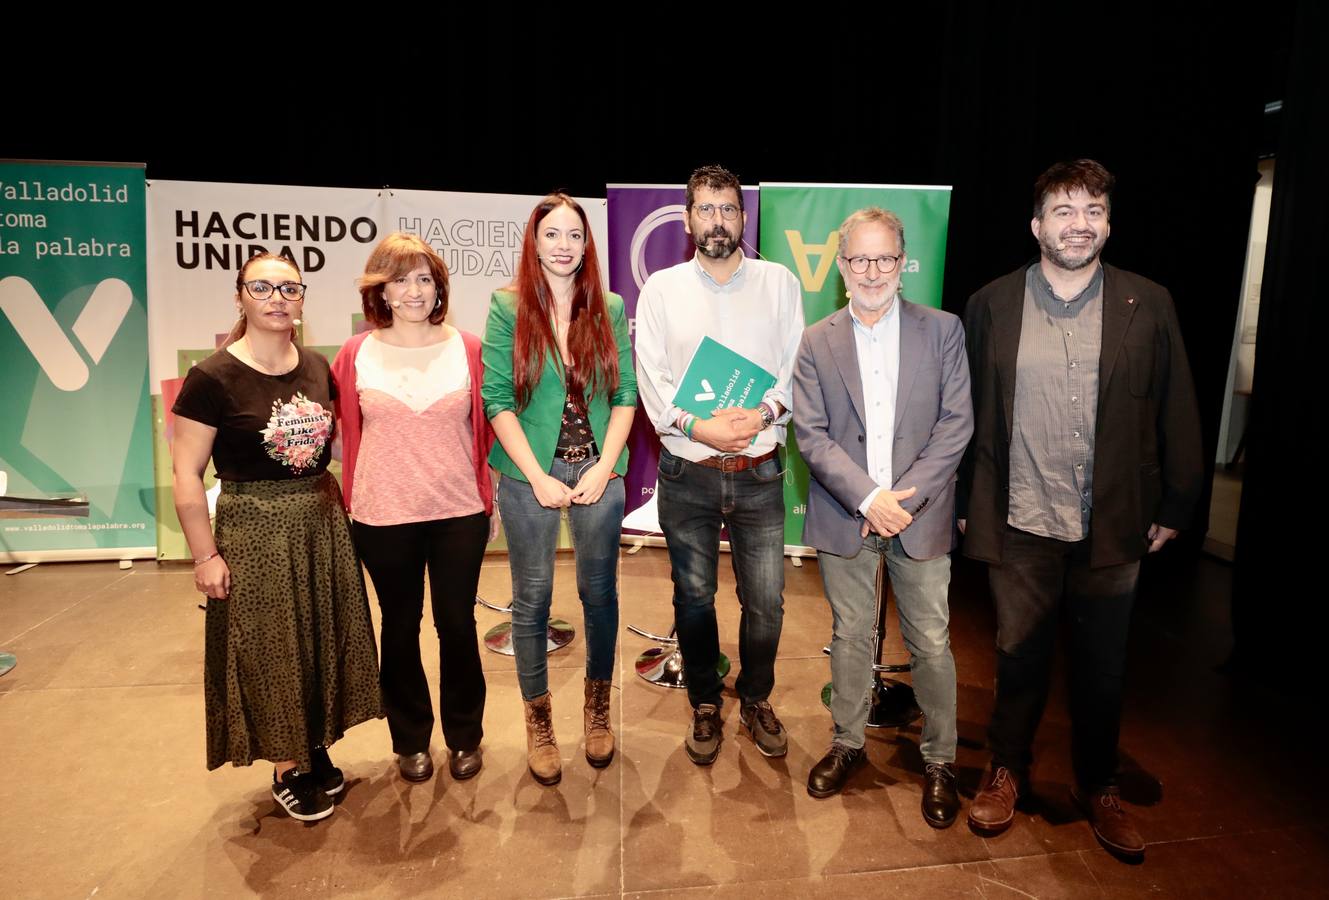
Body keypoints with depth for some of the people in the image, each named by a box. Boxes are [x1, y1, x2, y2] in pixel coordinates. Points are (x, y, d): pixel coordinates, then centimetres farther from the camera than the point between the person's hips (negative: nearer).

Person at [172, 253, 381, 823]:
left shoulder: (317, 369, 3)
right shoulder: (212, 379, -12)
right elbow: (186, 474, -11)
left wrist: (338, 505, 7)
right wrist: (205, 555, -12)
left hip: (322, 523, 5)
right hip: (254, 532, -5)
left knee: (321, 642, 15)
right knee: (270, 650, 7)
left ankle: (316, 749, 35)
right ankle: (288, 770, 26)